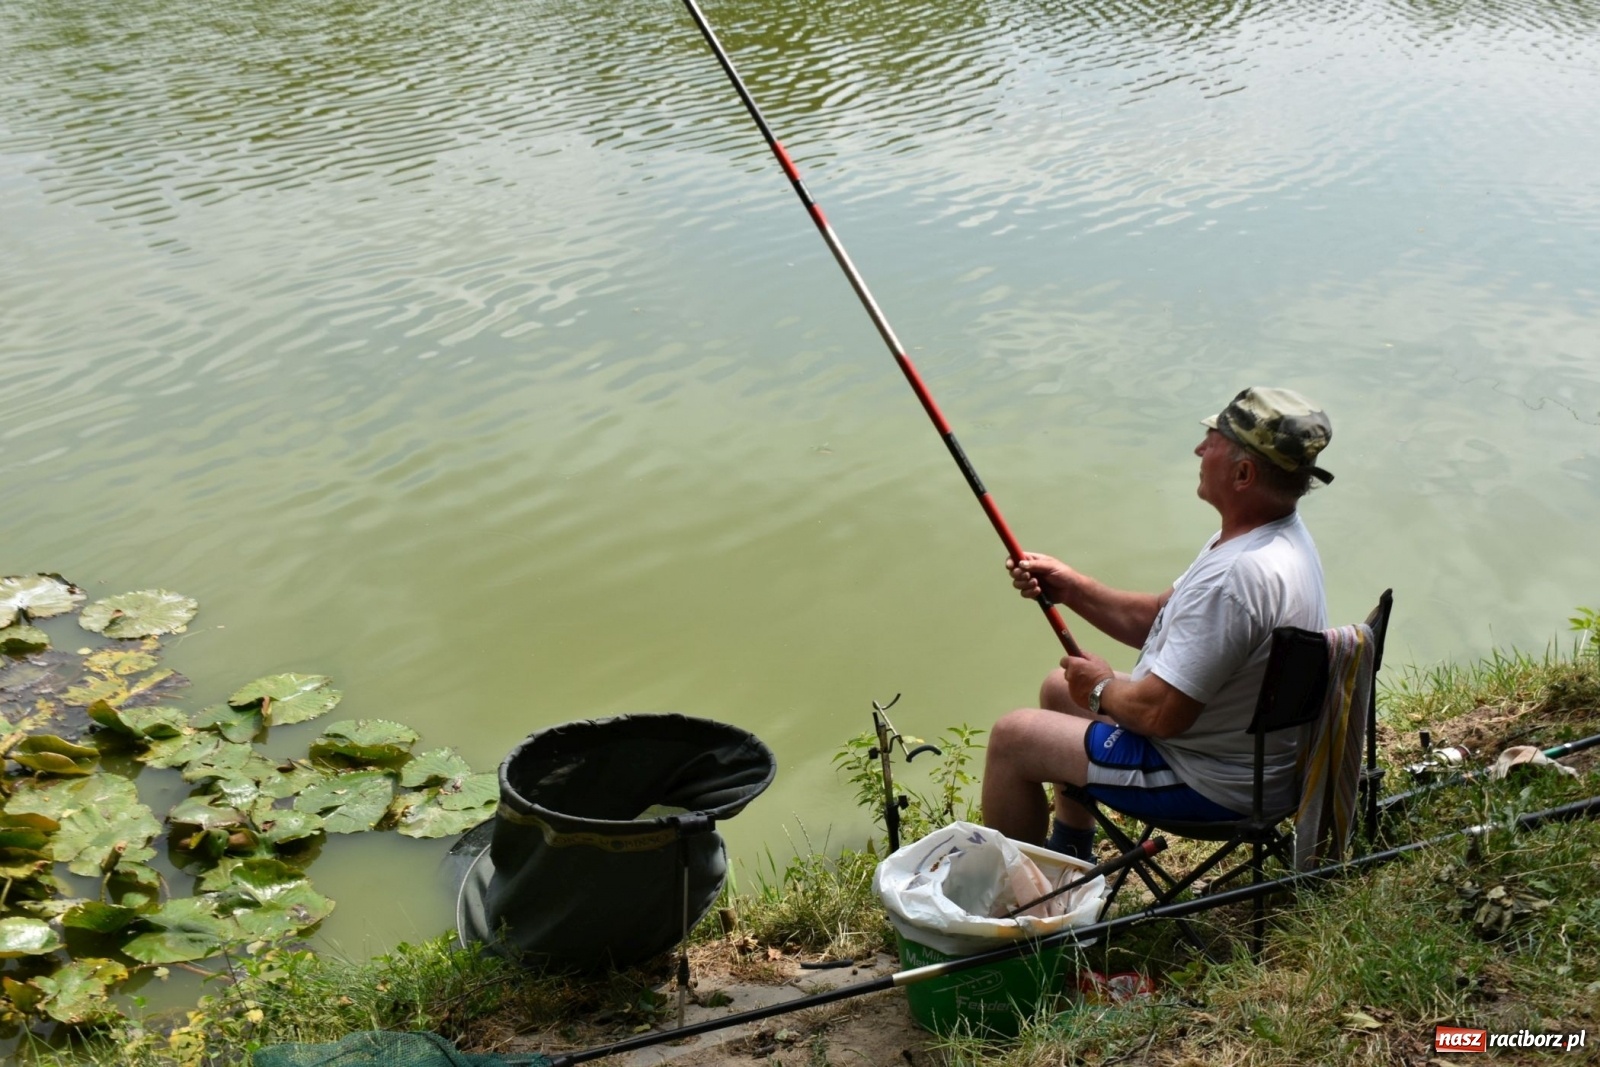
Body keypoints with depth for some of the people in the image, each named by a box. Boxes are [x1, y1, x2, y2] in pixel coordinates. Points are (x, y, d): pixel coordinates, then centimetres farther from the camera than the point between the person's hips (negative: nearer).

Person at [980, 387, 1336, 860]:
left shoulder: (1236, 576, -34)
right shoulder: (1276, 534, -1)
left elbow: (1160, 714, -31)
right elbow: (1160, 620, 9)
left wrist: (1102, 689, -10)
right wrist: (1070, 588, -3)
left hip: (1214, 781, -10)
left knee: (1013, 736, -3)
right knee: (1061, 686, 25)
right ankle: (1068, 855, 41)